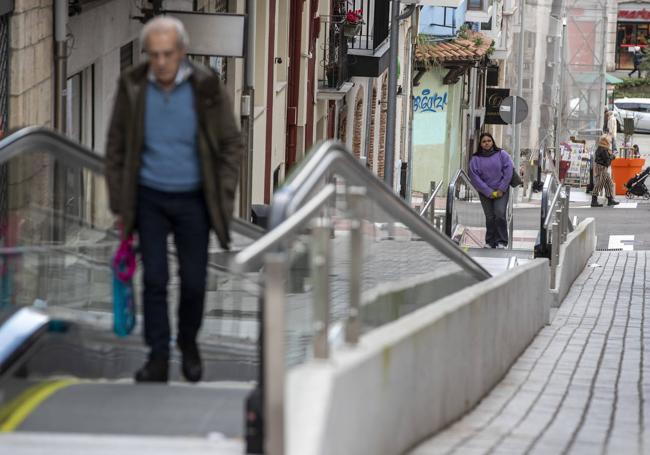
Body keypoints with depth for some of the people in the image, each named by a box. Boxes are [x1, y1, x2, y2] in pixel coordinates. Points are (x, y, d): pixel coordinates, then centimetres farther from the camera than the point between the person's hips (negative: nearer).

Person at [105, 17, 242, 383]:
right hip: (149, 198, 0)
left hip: (193, 200, 0)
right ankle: (158, 358, 5)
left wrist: (224, 199, -8)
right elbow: (117, 148, 1)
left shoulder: (206, 87, -12)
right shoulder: (132, 87, -9)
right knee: (155, 279, -4)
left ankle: (189, 343, 31)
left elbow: (231, 144, -4)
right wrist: (120, 204, 0)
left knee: (194, 280, 6)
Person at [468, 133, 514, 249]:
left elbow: (508, 172, -3)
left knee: (500, 214, -14)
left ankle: (501, 242, -8)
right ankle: (490, 242, 10)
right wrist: (489, 192, -8)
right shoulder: (475, 159, 1)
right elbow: (475, 178, -3)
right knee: (490, 217, 0)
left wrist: (501, 189, -8)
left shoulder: (502, 155, 1)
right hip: (485, 193, 1)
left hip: (501, 191, -1)